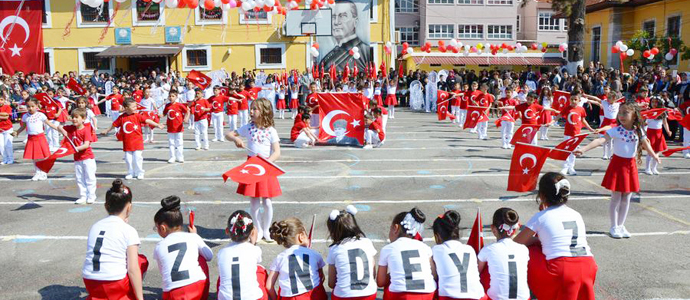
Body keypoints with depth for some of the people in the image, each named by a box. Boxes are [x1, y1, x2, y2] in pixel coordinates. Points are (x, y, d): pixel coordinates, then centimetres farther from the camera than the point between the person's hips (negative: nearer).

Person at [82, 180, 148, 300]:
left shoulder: (94, 227, 11)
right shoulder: (129, 231, -5)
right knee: (142, 261, 18)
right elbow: (133, 269, -9)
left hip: (90, 285, 4)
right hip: (115, 286, -4)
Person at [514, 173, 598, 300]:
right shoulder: (577, 215, 18)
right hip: (588, 267, 5)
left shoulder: (541, 217, 5)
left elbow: (516, 243, 8)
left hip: (560, 272, -5)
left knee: (529, 250, 15)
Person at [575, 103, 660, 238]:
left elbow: (646, 145, 15)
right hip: (617, 164, -4)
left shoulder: (638, 131, -2)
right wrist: (584, 149, -42)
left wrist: (655, 156, 27)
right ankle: (614, 227, 16)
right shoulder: (615, 130, -14)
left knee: (626, 198, 12)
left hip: (631, 166, 4)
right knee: (616, 198, 3)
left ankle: (621, 225, 26)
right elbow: (601, 140, -28)